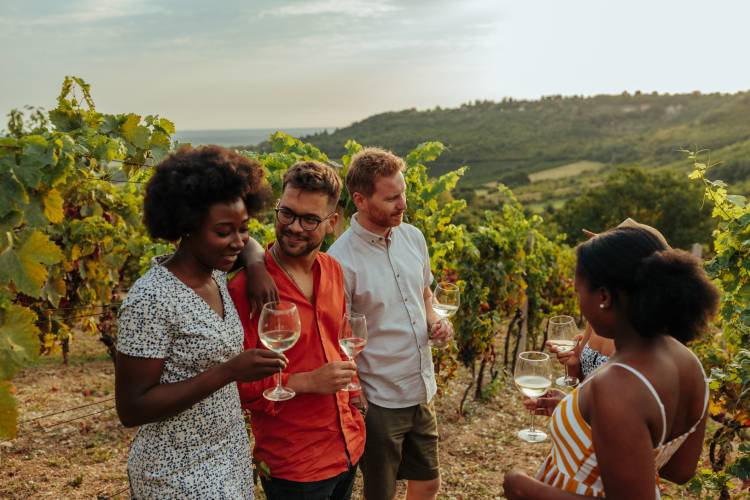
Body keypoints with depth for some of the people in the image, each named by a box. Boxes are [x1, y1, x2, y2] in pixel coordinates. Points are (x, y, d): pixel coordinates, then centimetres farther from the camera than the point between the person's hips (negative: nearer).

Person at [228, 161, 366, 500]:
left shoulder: (333, 271, 0)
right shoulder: (247, 287, -20)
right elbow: (234, 383, -18)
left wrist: (349, 383, 5)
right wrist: (306, 382, -24)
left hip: (348, 446, 7)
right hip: (293, 466, -6)